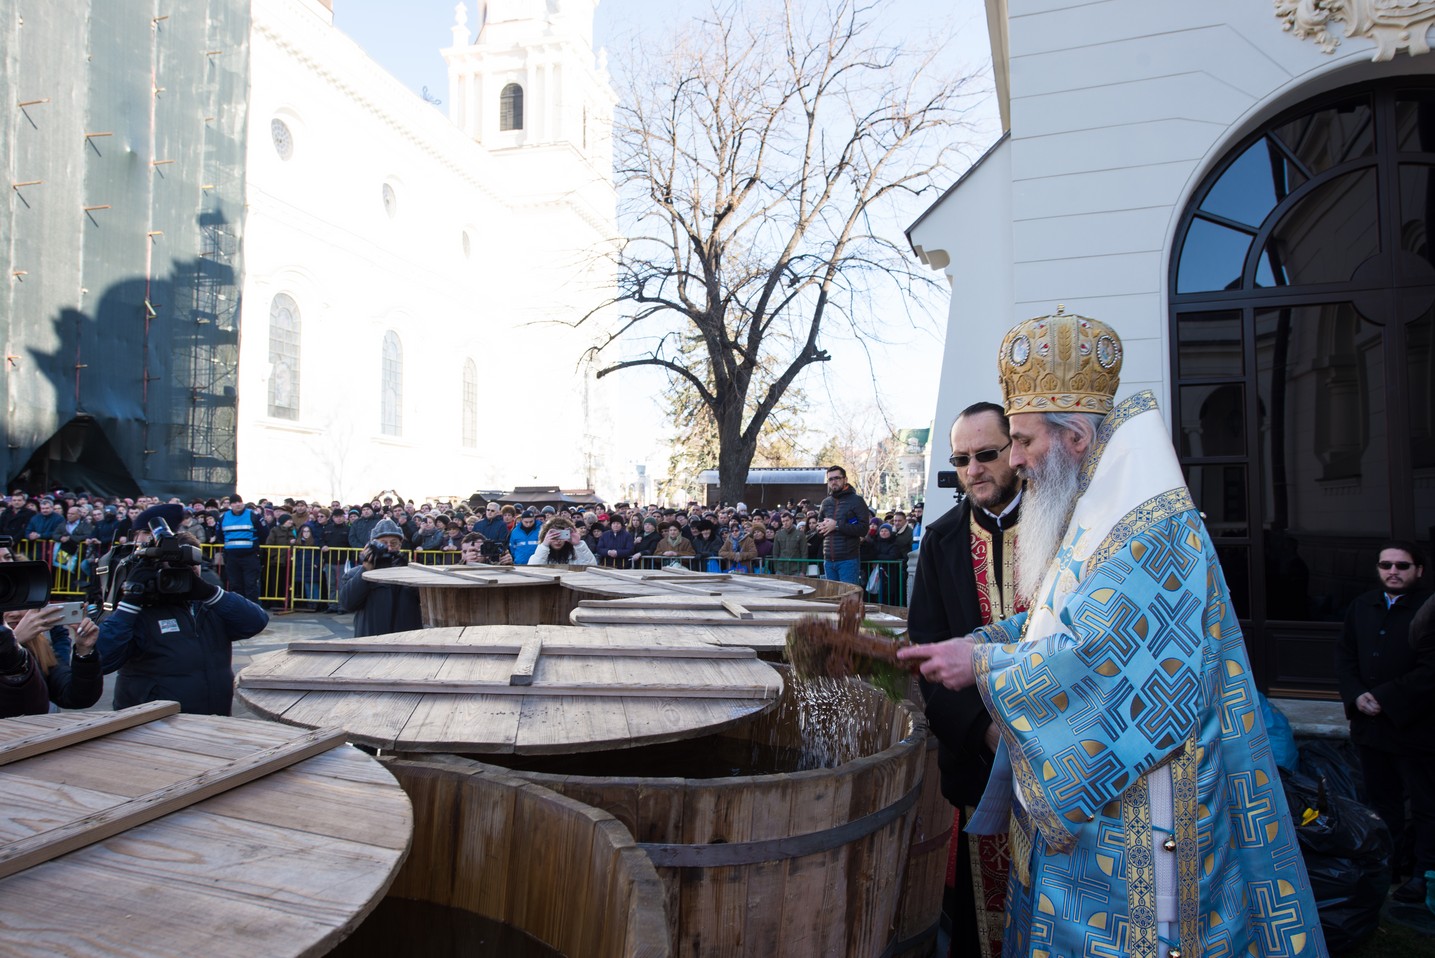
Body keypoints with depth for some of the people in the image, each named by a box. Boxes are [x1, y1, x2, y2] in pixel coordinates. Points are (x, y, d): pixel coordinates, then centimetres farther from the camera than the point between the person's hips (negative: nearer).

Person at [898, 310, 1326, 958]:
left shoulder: (1154, 530, -20)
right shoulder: (1097, 521, 11)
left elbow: (1096, 659, -26)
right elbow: (1055, 623, 17)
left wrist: (983, 665, -16)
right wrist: (974, 642, 2)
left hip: (1130, 810, -9)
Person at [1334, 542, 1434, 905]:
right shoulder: (1361, 607, 7)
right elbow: (1344, 656, 8)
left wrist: (1382, 698, -19)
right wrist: (1356, 696, -8)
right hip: (1370, 726, 6)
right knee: (1382, 800, 18)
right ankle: (1396, 859, 34)